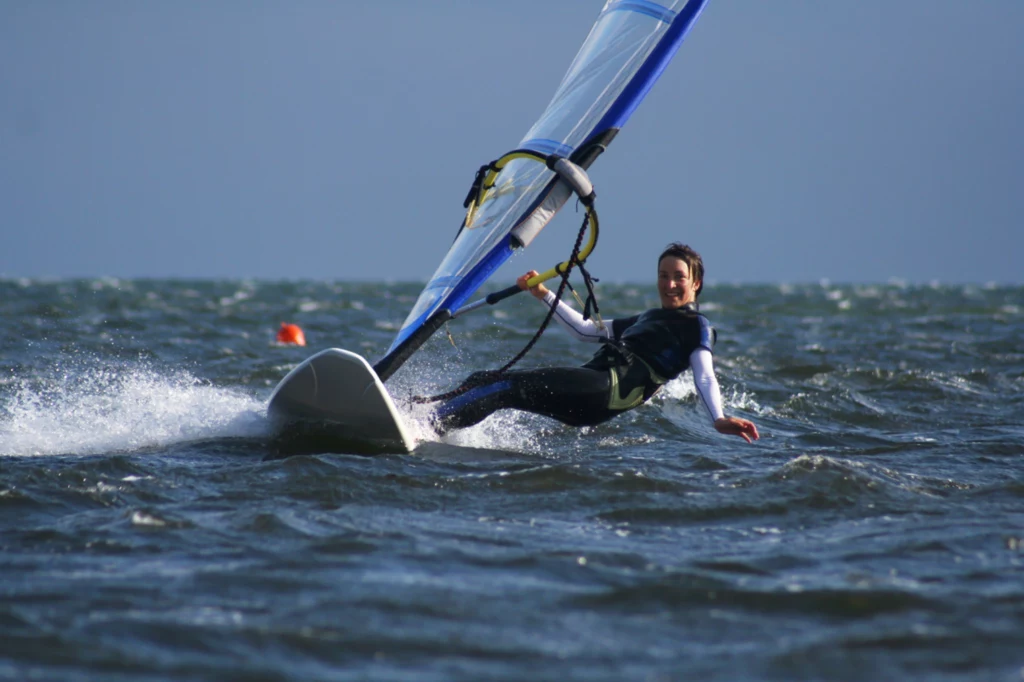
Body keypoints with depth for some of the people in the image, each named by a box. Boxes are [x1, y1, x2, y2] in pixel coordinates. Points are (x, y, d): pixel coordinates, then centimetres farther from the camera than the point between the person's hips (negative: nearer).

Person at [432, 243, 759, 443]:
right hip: (586, 394, 8)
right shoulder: (648, 318, 33)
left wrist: (719, 419, -25)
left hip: (610, 390, -8)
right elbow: (585, 329, 37)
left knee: (509, 386, -25)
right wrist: (544, 295, 36)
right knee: (480, 381, -2)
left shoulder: (697, 326, 10)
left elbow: (704, 376, -6)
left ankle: (425, 427, -34)